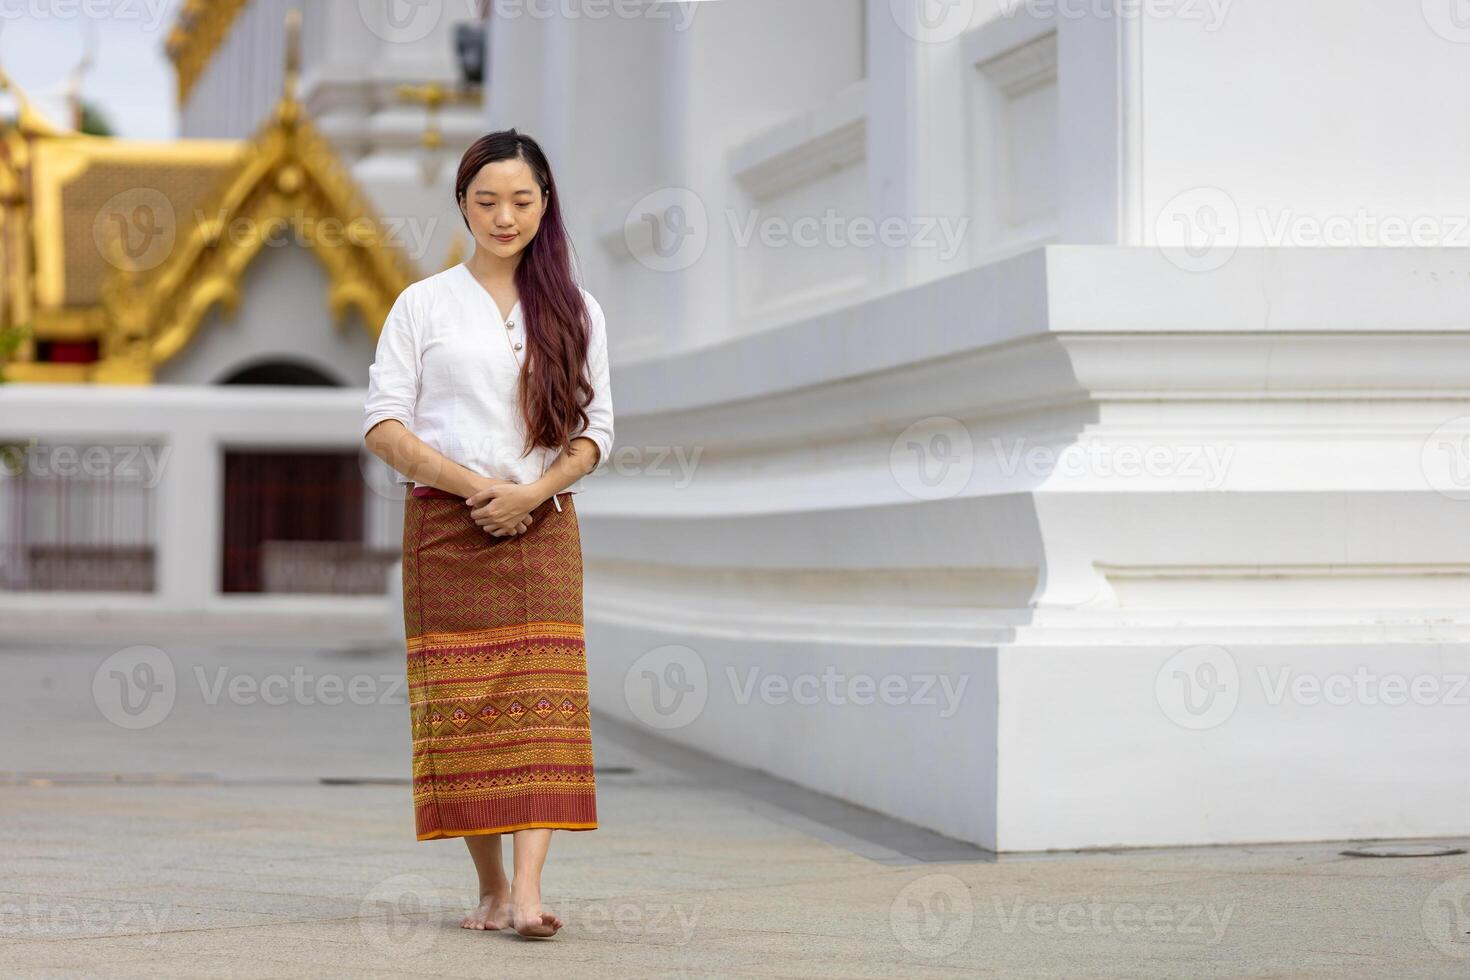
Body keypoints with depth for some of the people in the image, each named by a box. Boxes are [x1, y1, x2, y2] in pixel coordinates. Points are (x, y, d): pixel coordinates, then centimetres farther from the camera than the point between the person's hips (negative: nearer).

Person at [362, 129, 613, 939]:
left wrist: (531, 491, -11)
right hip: (446, 528, 0)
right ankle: (491, 886, 9)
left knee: (543, 700, -12)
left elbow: (595, 430, 7)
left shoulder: (574, 310, 11)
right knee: (460, 708, -2)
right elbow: (382, 425, 1)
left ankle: (528, 890, -19)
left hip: (543, 528, 1)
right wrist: (472, 484, -12)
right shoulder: (423, 304, 6)